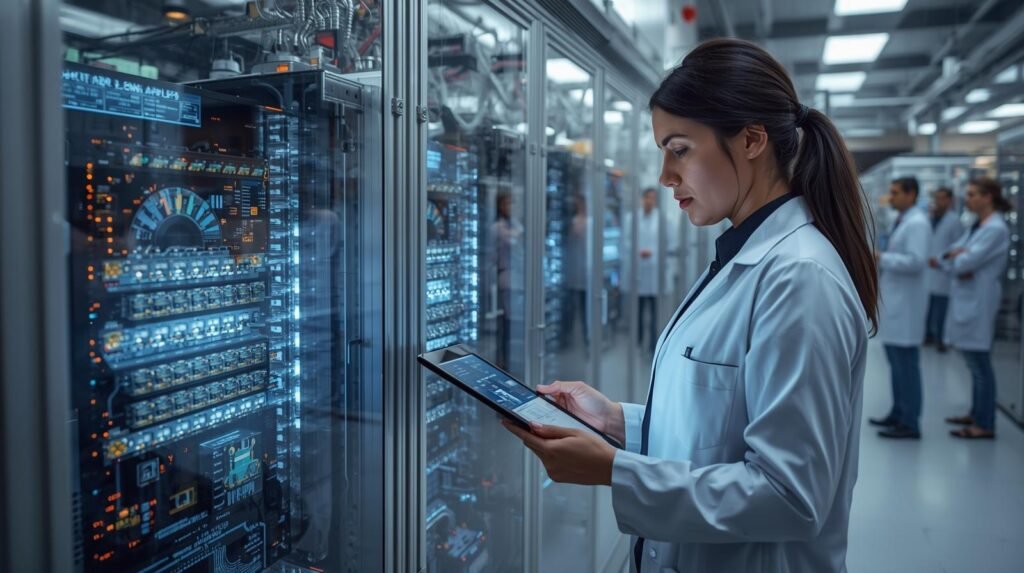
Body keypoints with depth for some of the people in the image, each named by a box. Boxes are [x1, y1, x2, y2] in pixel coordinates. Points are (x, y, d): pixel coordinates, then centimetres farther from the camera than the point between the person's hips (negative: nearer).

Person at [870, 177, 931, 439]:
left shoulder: (917, 223, -13)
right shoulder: (902, 221, 16)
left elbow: (915, 261, -22)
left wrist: (881, 257, -17)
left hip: (905, 303, -10)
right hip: (894, 300, 10)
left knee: (906, 363, -5)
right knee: (896, 362, 15)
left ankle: (910, 423, 2)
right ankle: (898, 413, 24)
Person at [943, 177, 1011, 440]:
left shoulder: (996, 229, -14)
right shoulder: (976, 227, 14)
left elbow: (967, 262, -20)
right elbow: (951, 258, 12)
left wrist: (956, 256, 1)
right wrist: (955, 257, -9)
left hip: (979, 302, -9)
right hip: (965, 300, 9)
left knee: (980, 363, -4)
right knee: (974, 362, 15)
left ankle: (985, 424, 3)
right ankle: (976, 414, 26)